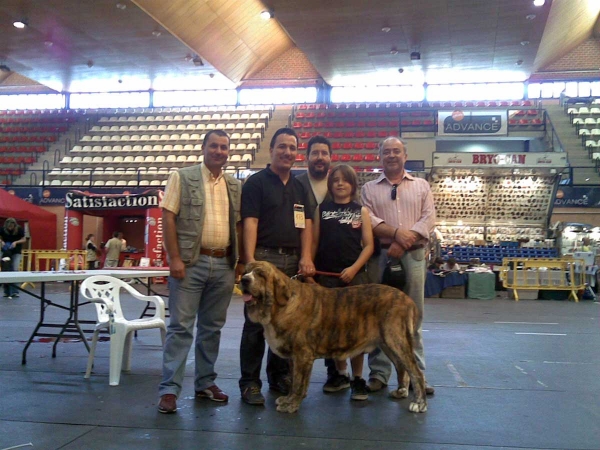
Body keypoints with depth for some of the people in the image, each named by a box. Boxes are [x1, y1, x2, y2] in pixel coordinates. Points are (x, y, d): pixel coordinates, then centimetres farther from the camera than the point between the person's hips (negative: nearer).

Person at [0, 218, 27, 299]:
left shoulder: (20, 229, -15)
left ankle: (14, 291, -11)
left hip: (16, 252, -2)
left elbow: (24, 239, -6)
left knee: (15, 270, -12)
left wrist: (16, 242, -23)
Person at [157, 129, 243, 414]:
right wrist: (174, 258, -13)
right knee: (180, 326, -3)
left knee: (212, 327, 11)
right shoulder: (182, 177, 0)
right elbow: (168, 217, -5)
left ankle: (205, 383, 22)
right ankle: (169, 389, 2)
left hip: (223, 265, 5)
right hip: (191, 262, -4)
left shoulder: (235, 186, 13)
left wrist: (240, 260, 7)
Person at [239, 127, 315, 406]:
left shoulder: (300, 187, 17)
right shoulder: (256, 182, 0)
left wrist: (306, 257, -3)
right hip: (265, 258, -5)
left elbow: (306, 222, 11)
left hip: (294, 260, 6)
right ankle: (250, 383, 6)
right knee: (256, 322, -2)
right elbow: (250, 222, -8)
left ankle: (280, 375, 24)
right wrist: (250, 259, -19)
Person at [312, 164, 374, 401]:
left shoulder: (361, 211, 5)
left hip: (354, 275, -2)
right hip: (326, 276, 2)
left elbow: (368, 245, 1)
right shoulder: (321, 209, 8)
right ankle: (340, 374, 22)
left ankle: (358, 378, 9)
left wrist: (354, 268, -11)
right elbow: (314, 242, 8)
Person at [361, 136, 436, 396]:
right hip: (381, 255, 0)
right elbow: (368, 219, -3)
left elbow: (429, 219, 1)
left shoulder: (421, 186, 13)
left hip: (413, 256, 1)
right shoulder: (369, 188, 11)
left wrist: (403, 243, -12)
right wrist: (397, 233, -17)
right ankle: (379, 373, 9)